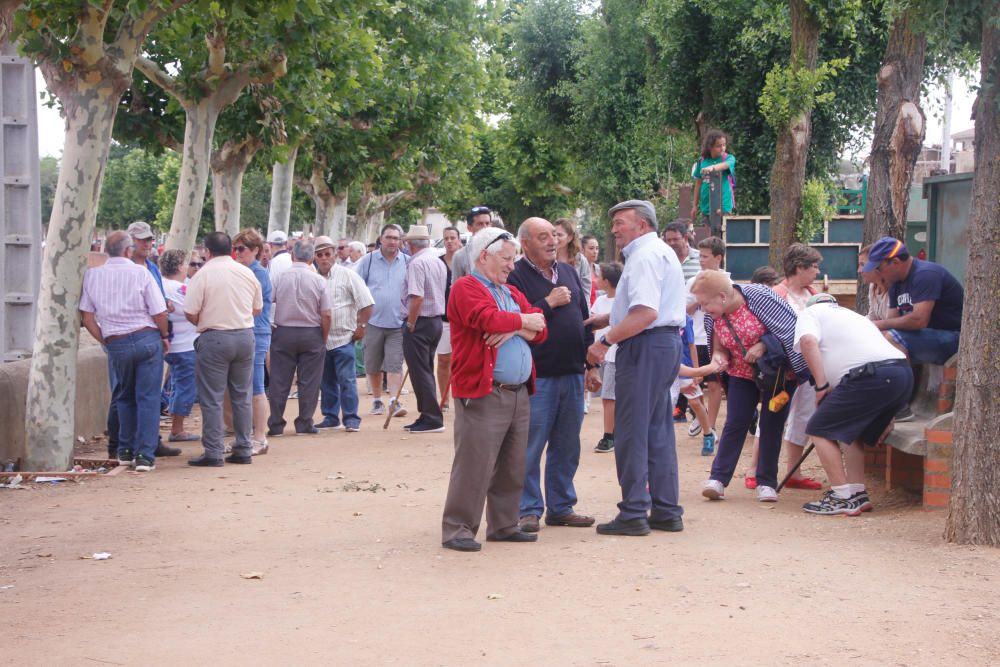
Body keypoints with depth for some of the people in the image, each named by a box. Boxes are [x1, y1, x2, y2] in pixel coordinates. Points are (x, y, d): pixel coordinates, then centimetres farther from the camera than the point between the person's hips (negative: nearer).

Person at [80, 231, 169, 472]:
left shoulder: (92, 275, 2)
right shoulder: (140, 273, -7)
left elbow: (86, 315, 4)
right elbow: (159, 312, -7)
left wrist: (105, 341, 11)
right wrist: (165, 336, 9)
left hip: (116, 344, 3)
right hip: (147, 339, -3)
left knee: (124, 398, 20)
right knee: (148, 398, 1)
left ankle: (125, 451, 24)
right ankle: (145, 455, -4)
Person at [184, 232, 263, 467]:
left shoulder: (203, 274, -10)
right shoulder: (247, 273, 5)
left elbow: (190, 314, -10)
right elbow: (258, 308, 13)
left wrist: (204, 323, 9)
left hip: (215, 339, -5)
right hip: (245, 336, 5)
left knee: (212, 398, 1)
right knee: (242, 396, 12)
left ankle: (213, 453, 0)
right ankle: (243, 450, 15)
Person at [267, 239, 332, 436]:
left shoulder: (280, 277, -6)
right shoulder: (318, 281, -6)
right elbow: (326, 315, -6)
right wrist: (324, 339, 6)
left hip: (283, 333, 1)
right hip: (311, 334, -1)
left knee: (279, 381, 6)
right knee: (309, 381, 7)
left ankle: (275, 425, 8)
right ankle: (304, 424, 9)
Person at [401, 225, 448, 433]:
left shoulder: (417, 263, -16)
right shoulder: (439, 262, 11)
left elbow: (417, 298, -25)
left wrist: (410, 324, -15)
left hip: (420, 322, -9)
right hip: (437, 320, 9)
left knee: (420, 371, -3)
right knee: (426, 371, 16)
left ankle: (432, 419, -3)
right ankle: (428, 416, 20)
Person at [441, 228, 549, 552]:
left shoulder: (512, 293, 21)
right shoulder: (465, 288, -4)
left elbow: (539, 329, 12)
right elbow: (488, 319, -21)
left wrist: (514, 329, -10)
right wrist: (523, 321, -4)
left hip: (519, 393, 8)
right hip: (483, 394, -8)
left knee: (513, 466, 12)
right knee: (474, 465, -7)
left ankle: (504, 525, 22)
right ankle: (457, 529, -1)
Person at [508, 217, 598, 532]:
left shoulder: (569, 272, 15)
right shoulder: (516, 276, -7)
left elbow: (585, 318, 19)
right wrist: (548, 303, -15)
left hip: (572, 374, 7)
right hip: (537, 375, -6)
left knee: (567, 447, 12)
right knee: (531, 447, -2)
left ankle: (561, 506, 22)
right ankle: (529, 510, 7)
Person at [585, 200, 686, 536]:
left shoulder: (645, 256, -14)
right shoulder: (662, 252, 19)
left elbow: (645, 313, -25)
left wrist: (605, 341, -20)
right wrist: (607, 319, 19)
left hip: (644, 347, -11)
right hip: (667, 342, 11)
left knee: (632, 432, -5)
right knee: (658, 430, 13)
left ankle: (633, 514, -3)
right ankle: (666, 511, 17)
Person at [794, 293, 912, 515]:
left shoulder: (810, 313, 17)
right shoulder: (853, 315, 39)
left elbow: (808, 341, -6)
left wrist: (821, 385, -4)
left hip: (870, 375, -8)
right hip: (904, 372, 8)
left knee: (819, 430, 4)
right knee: (851, 431, 25)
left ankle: (843, 497, 0)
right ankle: (857, 495, 20)